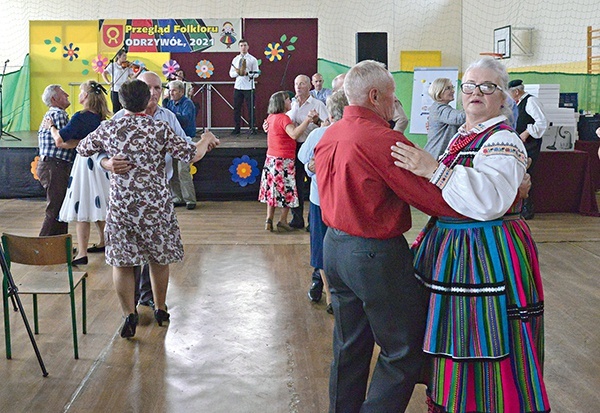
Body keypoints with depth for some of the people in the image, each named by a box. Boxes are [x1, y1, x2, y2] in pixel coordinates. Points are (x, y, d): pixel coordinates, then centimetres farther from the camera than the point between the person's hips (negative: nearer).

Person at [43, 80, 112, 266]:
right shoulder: (99, 117, 7)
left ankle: (82, 254, -7)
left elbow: (59, 141, -17)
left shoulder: (80, 117, -17)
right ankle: (104, 242, 30)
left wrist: (51, 127, 0)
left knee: (82, 209, -6)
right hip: (98, 161, 8)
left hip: (85, 162, -8)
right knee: (97, 207, 19)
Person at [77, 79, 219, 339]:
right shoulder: (160, 129, -7)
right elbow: (191, 155, -9)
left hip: (121, 205, 0)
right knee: (159, 258, 15)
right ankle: (160, 310, 29)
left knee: (121, 261, 9)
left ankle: (129, 314, 2)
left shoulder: (108, 129, -1)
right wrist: (207, 139, 10)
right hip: (156, 204, 0)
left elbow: (82, 149, 15)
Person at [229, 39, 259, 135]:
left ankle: (252, 128, 7)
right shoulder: (235, 59, 12)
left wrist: (247, 73, -21)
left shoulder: (253, 59, 1)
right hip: (238, 87, 3)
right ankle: (237, 128, 12)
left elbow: (256, 74, -5)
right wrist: (237, 72, -12)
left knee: (251, 108, 0)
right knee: (237, 108, 5)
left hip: (248, 87, -3)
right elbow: (231, 74, 9)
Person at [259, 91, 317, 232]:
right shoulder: (283, 118, -16)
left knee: (273, 189, 13)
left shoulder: (271, 117, 9)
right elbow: (294, 134, -33)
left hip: (271, 159, 8)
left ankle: (269, 220, 11)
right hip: (283, 160, -8)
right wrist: (307, 120, -36)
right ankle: (283, 221, 4)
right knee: (287, 190, 3)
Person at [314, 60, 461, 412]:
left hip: (335, 247, 9)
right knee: (404, 353, 5)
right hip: (375, 255, -9)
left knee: (350, 347, 20)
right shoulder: (382, 139, -20)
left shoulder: (329, 136, 7)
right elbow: (436, 198, -21)